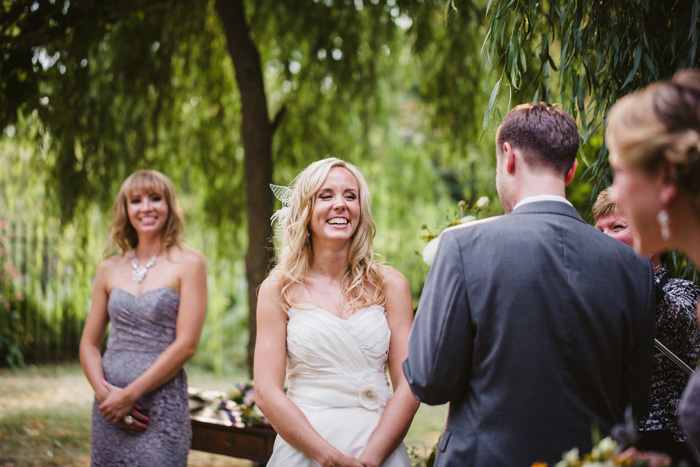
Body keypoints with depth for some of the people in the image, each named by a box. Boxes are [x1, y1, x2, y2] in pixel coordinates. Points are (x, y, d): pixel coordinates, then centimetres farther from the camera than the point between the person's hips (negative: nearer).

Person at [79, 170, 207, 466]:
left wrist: (129, 394, -11)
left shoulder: (188, 264, -3)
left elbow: (186, 344, -9)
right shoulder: (109, 270, 10)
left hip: (161, 408, -4)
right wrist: (103, 391, -7)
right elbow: (89, 344, 11)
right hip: (109, 408, 4)